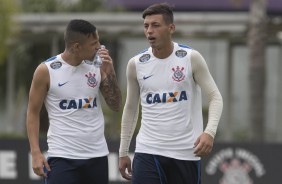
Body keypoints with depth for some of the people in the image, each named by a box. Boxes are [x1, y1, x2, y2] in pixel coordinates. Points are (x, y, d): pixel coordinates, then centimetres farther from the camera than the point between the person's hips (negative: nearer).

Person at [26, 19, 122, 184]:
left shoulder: (97, 67, 5)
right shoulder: (46, 71, -6)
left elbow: (116, 106, 7)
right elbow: (33, 113, -1)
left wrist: (110, 72, -6)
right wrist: (36, 153, -10)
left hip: (97, 155, 4)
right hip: (62, 156, -4)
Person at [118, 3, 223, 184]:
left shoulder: (191, 58, -5)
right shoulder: (136, 64, 3)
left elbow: (215, 97, -5)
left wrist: (209, 131, -24)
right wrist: (123, 152, 12)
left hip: (185, 152, -1)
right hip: (147, 151, 1)